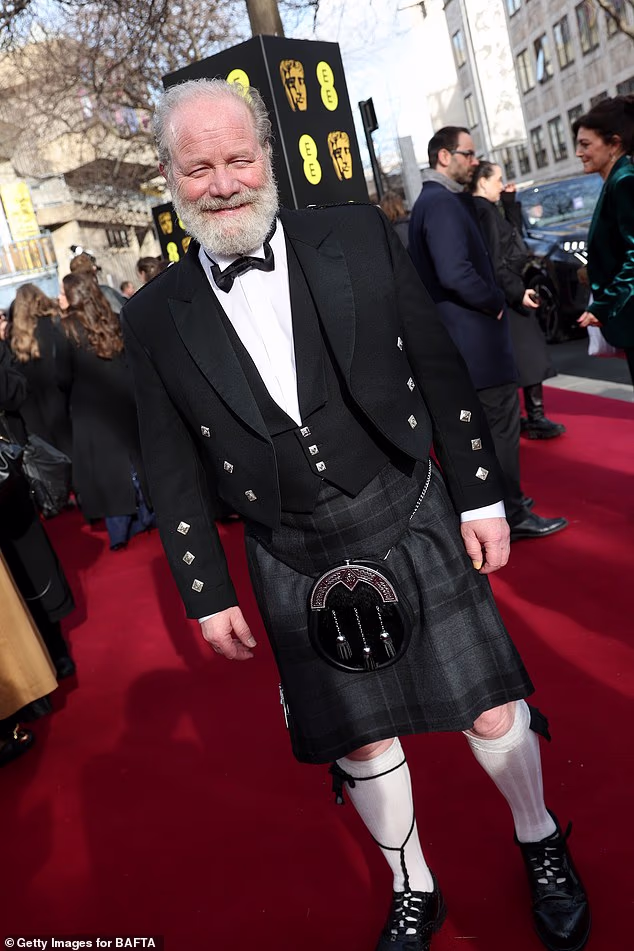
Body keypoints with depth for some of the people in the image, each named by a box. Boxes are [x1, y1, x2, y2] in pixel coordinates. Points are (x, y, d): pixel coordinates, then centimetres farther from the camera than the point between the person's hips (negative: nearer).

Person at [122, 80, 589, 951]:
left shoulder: (359, 236, -3)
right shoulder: (155, 317, -2)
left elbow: (440, 369, 0)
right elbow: (174, 472, 3)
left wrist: (480, 495, 0)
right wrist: (208, 594, 5)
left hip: (416, 529, 0)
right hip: (298, 570, 1)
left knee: (492, 714, 12)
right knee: (358, 742, 15)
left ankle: (541, 845, 45)